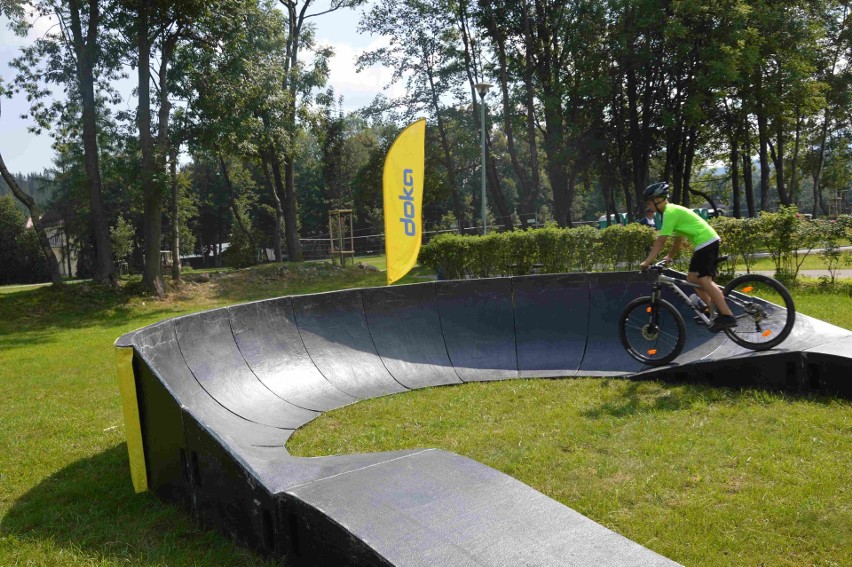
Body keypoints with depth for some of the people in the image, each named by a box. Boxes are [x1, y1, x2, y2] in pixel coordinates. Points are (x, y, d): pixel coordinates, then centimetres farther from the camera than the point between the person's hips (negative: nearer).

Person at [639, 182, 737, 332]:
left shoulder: (670, 212, -14)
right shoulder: (674, 210, 17)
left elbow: (660, 241, -18)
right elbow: (679, 238, 24)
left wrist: (647, 261, -16)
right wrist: (670, 257, 30)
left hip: (707, 242, -10)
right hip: (707, 242, 10)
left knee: (704, 280, -16)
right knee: (692, 278, 13)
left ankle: (727, 316, -19)